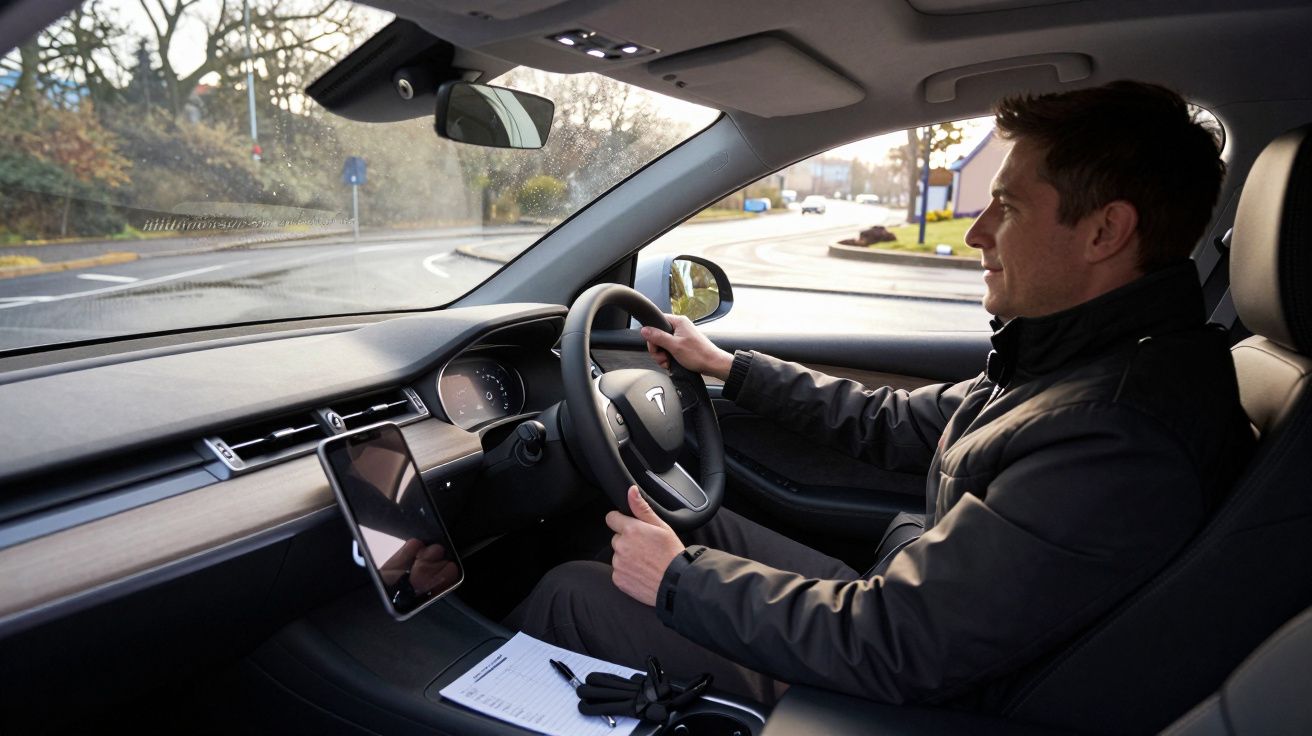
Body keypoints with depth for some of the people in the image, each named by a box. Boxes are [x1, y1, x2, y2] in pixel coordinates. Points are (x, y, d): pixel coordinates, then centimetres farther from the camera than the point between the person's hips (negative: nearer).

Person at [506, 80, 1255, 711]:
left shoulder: (1119, 437, -33)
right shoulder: (1085, 358, 0)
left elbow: (897, 649, -32)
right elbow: (891, 423, 10)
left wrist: (679, 577, -19)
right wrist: (727, 365, 16)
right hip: (915, 624, 9)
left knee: (569, 592, -5)